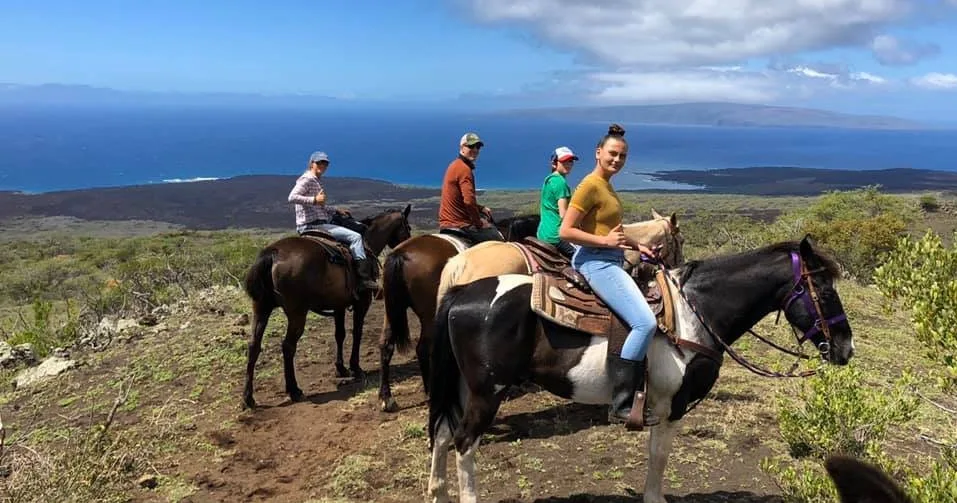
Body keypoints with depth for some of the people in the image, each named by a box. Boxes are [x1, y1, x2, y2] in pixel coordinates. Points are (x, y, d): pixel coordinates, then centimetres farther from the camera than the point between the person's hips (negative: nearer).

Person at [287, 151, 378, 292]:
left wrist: (337, 211, 20)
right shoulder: (307, 179, -10)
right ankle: (364, 278, -22)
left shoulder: (316, 181, 20)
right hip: (311, 225, -11)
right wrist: (314, 199, -26)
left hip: (318, 223, 11)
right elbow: (292, 197, -24)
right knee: (355, 236, -19)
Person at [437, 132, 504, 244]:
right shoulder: (464, 169, -17)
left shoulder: (454, 165, 15)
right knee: (499, 239, -4)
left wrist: (481, 208, 16)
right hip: (459, 225, -10)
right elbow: (469, 201, -28)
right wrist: (479, 223, -15)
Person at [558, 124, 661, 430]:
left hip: (610, 262, 10)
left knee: (643, 323, 8)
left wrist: (636, 246, 17)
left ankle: (634, 400, 11)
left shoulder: (606, 186, 17)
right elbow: (565, 232, -17)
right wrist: (605, 241, -20)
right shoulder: (590, 186, -11)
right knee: (645, 323, -20)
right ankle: (621, 404, -14)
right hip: (596, 263, -10)